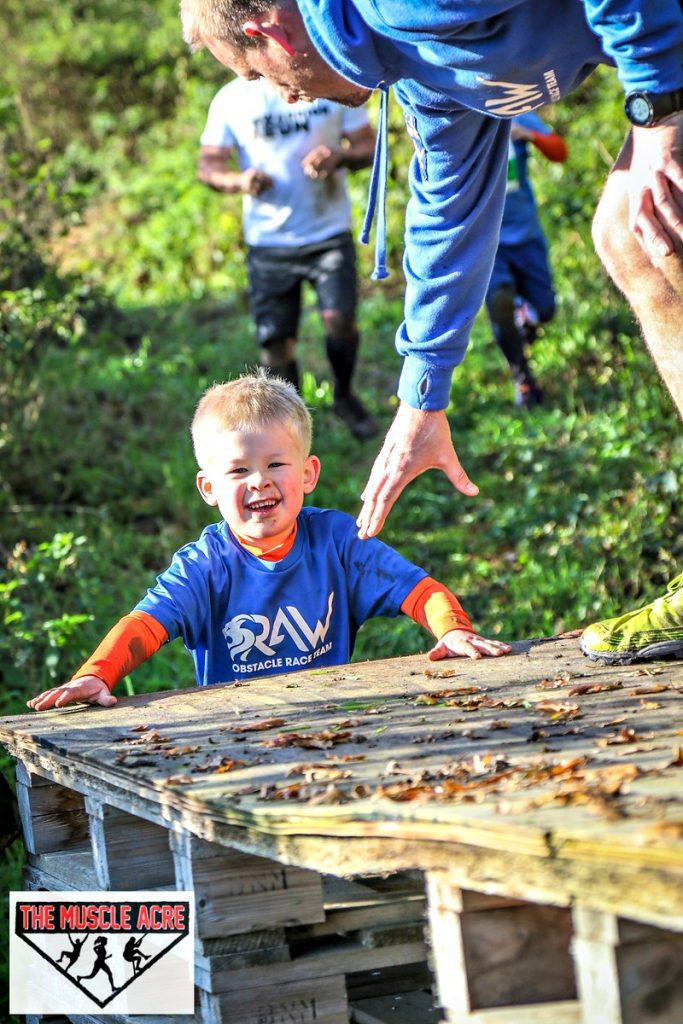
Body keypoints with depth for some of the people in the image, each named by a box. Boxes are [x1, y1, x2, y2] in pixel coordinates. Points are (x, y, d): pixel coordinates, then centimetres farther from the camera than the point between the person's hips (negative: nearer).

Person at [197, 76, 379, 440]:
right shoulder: (232, 98, 1)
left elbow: (367, 146, 6)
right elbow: (208, 165, 0)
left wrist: (340, 156, -18)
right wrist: (238, 180, -24)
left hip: (330, 235, 0)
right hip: (268, 242, 0)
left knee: (340, 320, -15)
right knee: (275, 338, -1)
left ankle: (344, 396, 13)